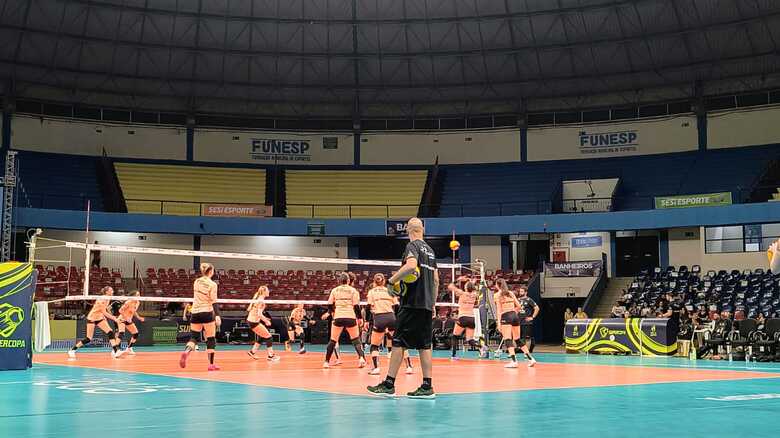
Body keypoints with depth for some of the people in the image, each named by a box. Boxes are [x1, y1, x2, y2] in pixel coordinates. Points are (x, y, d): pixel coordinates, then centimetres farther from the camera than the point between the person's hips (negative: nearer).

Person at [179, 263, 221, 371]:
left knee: (194, 337, 7)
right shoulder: (212, 284, -8)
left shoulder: (196, 282, 7)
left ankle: (186, 352, -24)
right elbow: (214, 302, -15)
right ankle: (211, 364, 2)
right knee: (211, 339, 4)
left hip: (195, 312, 5)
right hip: (207, 313, -5)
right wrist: (217, 315, -19)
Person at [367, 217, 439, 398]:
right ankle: (427, 386, 4)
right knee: (425, 345, 6)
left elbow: (411, 266, -26)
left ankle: (389, 384, -3)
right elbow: (435, 280, 18)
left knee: (399, 343, -4)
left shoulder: (412, 246, -6)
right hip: (426, 305, 7)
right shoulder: (430, 250, 17)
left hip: (411, 304, -7)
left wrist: (393, 279, -13)